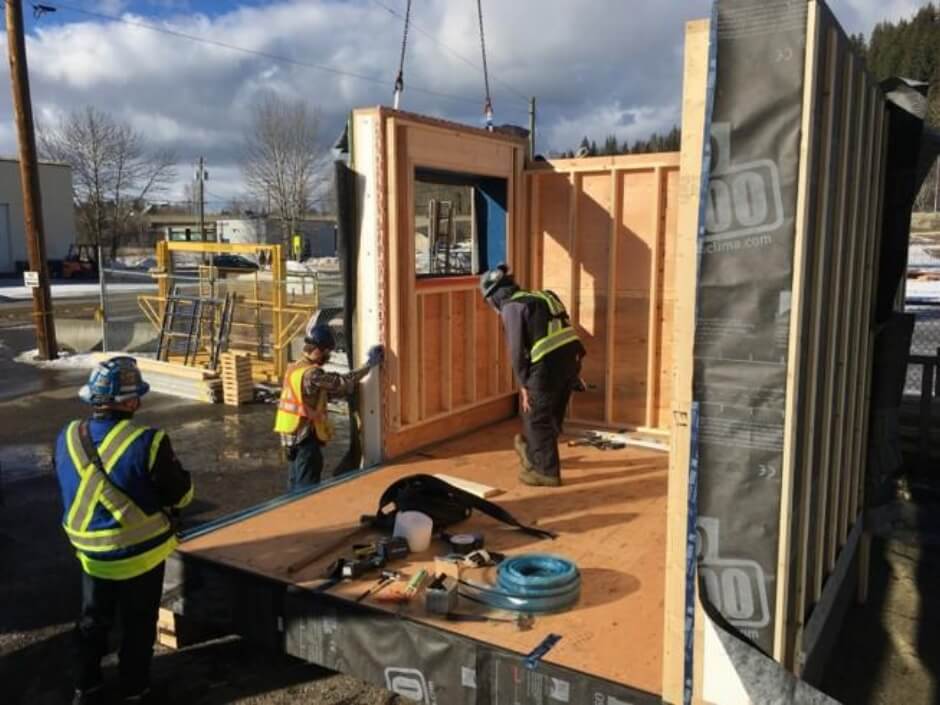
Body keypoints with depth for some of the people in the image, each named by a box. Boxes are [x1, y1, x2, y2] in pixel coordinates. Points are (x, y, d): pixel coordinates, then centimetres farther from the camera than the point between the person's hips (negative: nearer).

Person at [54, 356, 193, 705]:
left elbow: (73, 488, 8)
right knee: (138, 625, 15)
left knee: (93, 621, 24)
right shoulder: (147, 443, -27)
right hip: (140, 552, -4)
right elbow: (181, 495, -15)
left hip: (90, 551, 5)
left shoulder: (67, 437, -9)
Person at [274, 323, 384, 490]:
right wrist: (369, 364, -12)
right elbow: (342, 382, -18)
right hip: (306, 437, -9)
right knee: (307, 488, -1)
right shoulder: (312, 374, -21)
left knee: (295, 485, 18)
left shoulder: (294, 368, 9)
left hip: (290, 434, 9)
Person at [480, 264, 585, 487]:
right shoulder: (540, 297, 22)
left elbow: (516, 350, -8)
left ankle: (546, 471, 16)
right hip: (571, 357, 9)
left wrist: (523, 384, 0)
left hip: (549, 364, -8)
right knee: (551, 416, 22)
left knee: (537, 418, 7)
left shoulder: (511, 307, -3)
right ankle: (532, 454, 41)